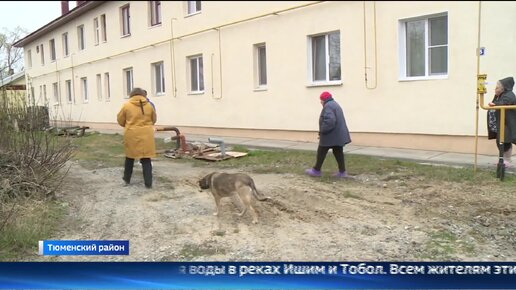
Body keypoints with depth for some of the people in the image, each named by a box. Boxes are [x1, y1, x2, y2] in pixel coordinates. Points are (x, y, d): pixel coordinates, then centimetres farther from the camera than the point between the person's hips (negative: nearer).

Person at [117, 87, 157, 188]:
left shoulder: (127, 105, -1)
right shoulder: (149, 105, 3)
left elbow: (120, 120, 8)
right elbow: (153, 120, 14)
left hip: (132, 134, 0)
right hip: (146, 135, 0)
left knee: (130, 157, 18)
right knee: (146, 159, 3)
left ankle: (127, 179, 31)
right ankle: (148, 183, 1)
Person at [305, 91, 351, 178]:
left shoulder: (328, 106, -15)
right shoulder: (335, 105, 20)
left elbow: (329, 121, -29)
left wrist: (322, 131, -20)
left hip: (330, 135, -10)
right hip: (338, 135, 10)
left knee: (321, 152, 2)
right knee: (338, 152, 9)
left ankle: (316, 170, 11)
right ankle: (342, 171, 8)